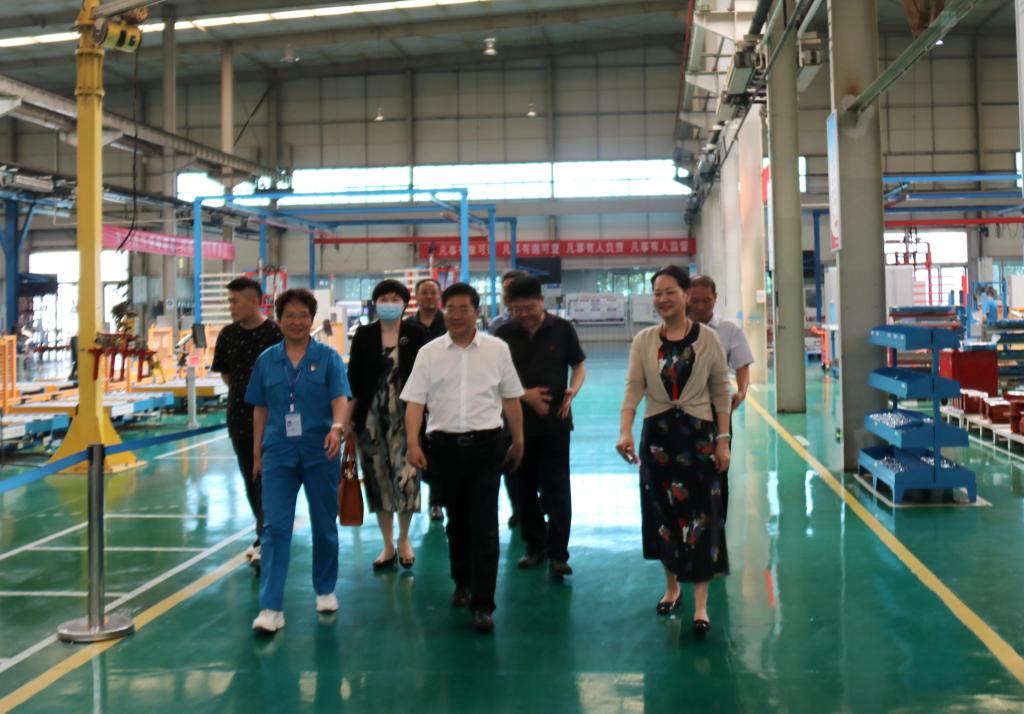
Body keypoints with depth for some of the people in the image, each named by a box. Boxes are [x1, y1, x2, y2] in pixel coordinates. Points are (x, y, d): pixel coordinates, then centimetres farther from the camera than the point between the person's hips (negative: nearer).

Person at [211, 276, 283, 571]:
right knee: (251, 482, 13)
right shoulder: (228, 335, 4)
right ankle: (266, 534, 27)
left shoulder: (275, 334, -12)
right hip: (240, 418, 5)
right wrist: (243, 392, 7)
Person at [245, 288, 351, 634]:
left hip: (320, 452, -1)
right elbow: (260, 409, 11)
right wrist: (256, 452, 10)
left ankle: (325, 590, 30)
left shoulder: (327, 357, 0)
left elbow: (340, 399, -11)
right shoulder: (267, 360, 6)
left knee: (324, 524, 11)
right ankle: (270, 607, -8)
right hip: (278, 453, 1)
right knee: (275, 527, -6)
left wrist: (337, 427, -30)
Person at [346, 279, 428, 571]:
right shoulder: (364, 335, 4)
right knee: (378, 477, 6)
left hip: (405, 416, -2)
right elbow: (353, 378, 5)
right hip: (371, 416, 2)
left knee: (405, 475, -6)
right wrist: (348, 417, 2)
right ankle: (388, 545, 18)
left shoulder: (416, 334, 0)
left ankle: (404, 540, 16)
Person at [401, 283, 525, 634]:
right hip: (445, 443, 2)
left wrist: (518, 442, 11)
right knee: (456, 520, 15)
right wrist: (413, 443, -12)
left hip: (485, 443, -1)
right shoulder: (429, 353, 3)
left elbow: (511, 398, 9)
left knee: (484, 525, -6)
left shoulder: (497, 349, 3)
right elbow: (415, 401, 0)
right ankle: (462, 583, 36)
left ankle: (482, 604, -3)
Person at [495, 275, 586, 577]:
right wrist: (525, 395, -12)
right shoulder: (504, 334, -1)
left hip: (555, 420, -2)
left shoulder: (562, 329, -3)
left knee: (556, 489, -4)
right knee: (525, 488, 11)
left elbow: (579, 365, 8)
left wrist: (573, 389, -13)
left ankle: (557, 554, 0)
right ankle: (535, 546, 24)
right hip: (518, 421, 2)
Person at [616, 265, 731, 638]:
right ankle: (671, 586, 30)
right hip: (657, 435, 2)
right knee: (663, 512, 11)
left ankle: (700, 604, 2)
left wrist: (723, 440, -3)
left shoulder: (707, 338, -4)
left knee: (701, 516, -3)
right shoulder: (644, 341, 1)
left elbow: (720, 392, 0)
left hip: (698, 434, -2)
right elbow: (634, 388, -7)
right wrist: (625, 431, -22)